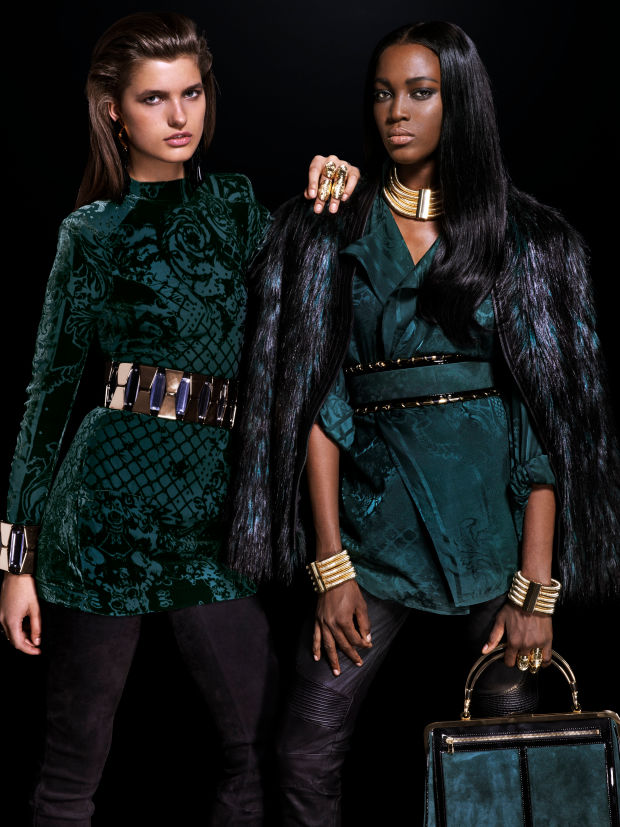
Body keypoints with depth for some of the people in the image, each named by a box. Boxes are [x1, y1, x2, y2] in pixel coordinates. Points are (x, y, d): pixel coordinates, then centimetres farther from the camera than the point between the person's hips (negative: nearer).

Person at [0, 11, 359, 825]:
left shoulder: (238, 203, 14)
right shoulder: (92, 231, 5)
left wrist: (331, 197, -7)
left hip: (214, 501, 3)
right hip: (111, 490, -3)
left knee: (267, 745, 1)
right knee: (75, 761, 4)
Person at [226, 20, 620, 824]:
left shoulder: (524, 238, 4)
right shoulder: (329, 231, 6)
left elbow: (550, 414, -1)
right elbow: (315, 399, 1)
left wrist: (537, 588, -8)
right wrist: (331, 566, -6)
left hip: (494, 519, 0)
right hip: (374, 512, 1)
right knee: (308, 756, -4)